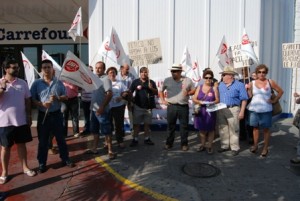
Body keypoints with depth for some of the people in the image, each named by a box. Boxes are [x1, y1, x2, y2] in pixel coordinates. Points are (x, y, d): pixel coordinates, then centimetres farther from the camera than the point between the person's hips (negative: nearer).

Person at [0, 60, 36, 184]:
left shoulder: (22, 83, 3)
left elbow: (27, 100, 9)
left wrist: (29, 116, 6)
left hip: (21, 121, 2)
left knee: (22, 144, 13)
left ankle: (25, 167, 27)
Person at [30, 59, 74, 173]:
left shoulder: (59, 83, 3)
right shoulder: (36, 83, -2)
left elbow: (65, 97, 5)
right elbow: (32, 99, -3)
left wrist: (57, 98, -15)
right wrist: (42, 104, -21)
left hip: (56, 114, 1)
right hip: (43, 115, -1)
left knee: (60, 138, 12)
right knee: (43, 140, 8)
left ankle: (65, 159, 26)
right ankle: (42, 163, 22)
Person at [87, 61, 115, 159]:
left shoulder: (105, 79, -12)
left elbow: (110, 94, -22)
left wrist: (102, 107, -26)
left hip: (102, 110, -8)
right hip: (94, 109, 8)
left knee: (106, 131, -2)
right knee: (94, 130, 16)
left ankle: (110, 151, 6)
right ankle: (94, 148, 28)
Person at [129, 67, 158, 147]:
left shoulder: (151, 82, 6)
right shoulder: (135, 82, 2)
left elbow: (156, 93, 4)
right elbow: (130, 92, 4)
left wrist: (151, 88, -14)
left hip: (148, 106, 2)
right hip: (138, 106, -1)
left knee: (147, 124, 10)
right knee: (136, 124, 2)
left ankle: (147, 139, 22)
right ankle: (135, 139, 10)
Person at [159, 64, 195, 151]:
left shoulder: (187, 80, 3)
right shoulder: (167, 80, 6)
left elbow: (194, 90, 10)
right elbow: (161, 91, 18)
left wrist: (188, 93, -11)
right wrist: (163, 100, 6)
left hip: (183, 107, -1)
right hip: (171, 107, 1)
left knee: (184, 126, 5)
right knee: (171, 126, 8)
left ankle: (184, 144, 17)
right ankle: (169, 143, 20)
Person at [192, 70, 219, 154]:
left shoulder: (214, 88, 3)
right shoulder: (199, 87, 9)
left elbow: (217, 100, -1)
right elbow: (194, 99, 4)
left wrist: (212, 103, -22)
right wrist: (199, 102, -16)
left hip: (210, 111, -2)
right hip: (201, 111, 2)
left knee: (210, 129, 4)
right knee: (202, 129, 10)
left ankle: (210, 146, 15)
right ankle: (202, 145, 24)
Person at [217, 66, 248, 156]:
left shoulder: (239, 85, -3)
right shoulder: (220, 85, 12)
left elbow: (244, 99, -5)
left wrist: (242, 111, -11)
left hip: (233, 109, -5)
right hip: (221, 110, 5)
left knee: (233, 130, 0)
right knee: (223, 129, 10)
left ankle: (235, 148, 10)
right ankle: (225, 146, 22)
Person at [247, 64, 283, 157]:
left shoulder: (270, 82, -1)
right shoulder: (252, 83, 4)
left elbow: (280, 91, 7)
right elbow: (250, 96, 5)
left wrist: (274, 100, 1)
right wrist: (247, 89, -10)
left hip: (266, 110, -2)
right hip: (254, 109, 2)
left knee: (266, 129, 5)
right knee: (255, 127, 11)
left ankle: (265, 148, 15)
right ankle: (255, 145, 25)